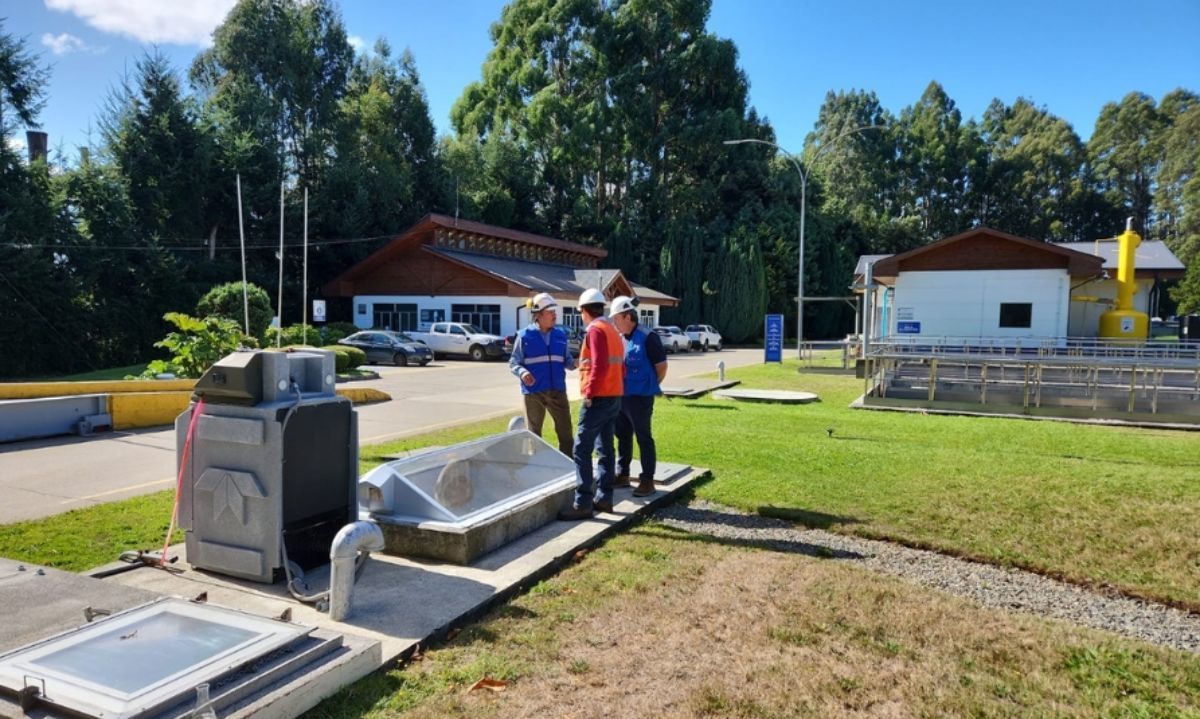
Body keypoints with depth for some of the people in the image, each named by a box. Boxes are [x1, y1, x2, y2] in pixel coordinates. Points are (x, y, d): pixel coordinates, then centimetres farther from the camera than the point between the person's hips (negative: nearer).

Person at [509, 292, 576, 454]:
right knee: (533, 434, 9)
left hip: (558, 391, 3)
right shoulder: (525, 335, -5)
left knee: (565, 431, 5)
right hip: (534, 392, -3)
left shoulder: (560, 334, 7)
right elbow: (513, 363, -2)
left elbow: (566, 360, 11)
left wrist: (575, 363, -11)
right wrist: (522, 372, -23)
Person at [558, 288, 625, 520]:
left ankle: (583, 503, -9)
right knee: (606, 448, 13)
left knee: (582, 450, -8)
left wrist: (589, 392, -17)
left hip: (599, 398, -10)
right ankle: (604, 498, 17)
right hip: (614, 397, 10)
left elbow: (600, 366, -23)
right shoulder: (613, 330, 16)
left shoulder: (596, 330, -13)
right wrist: (615, 388, 18)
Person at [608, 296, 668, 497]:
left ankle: (647, 480, 7)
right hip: (620, 396, 8)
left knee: (644, 438, 0)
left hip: (640, 398, -8)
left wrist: (650, 387, -1)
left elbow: (662, 366, -9)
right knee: (623, 437, 15)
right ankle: (622, 475, 27)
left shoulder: (647, 338, -14)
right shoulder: (619, 339, 9)